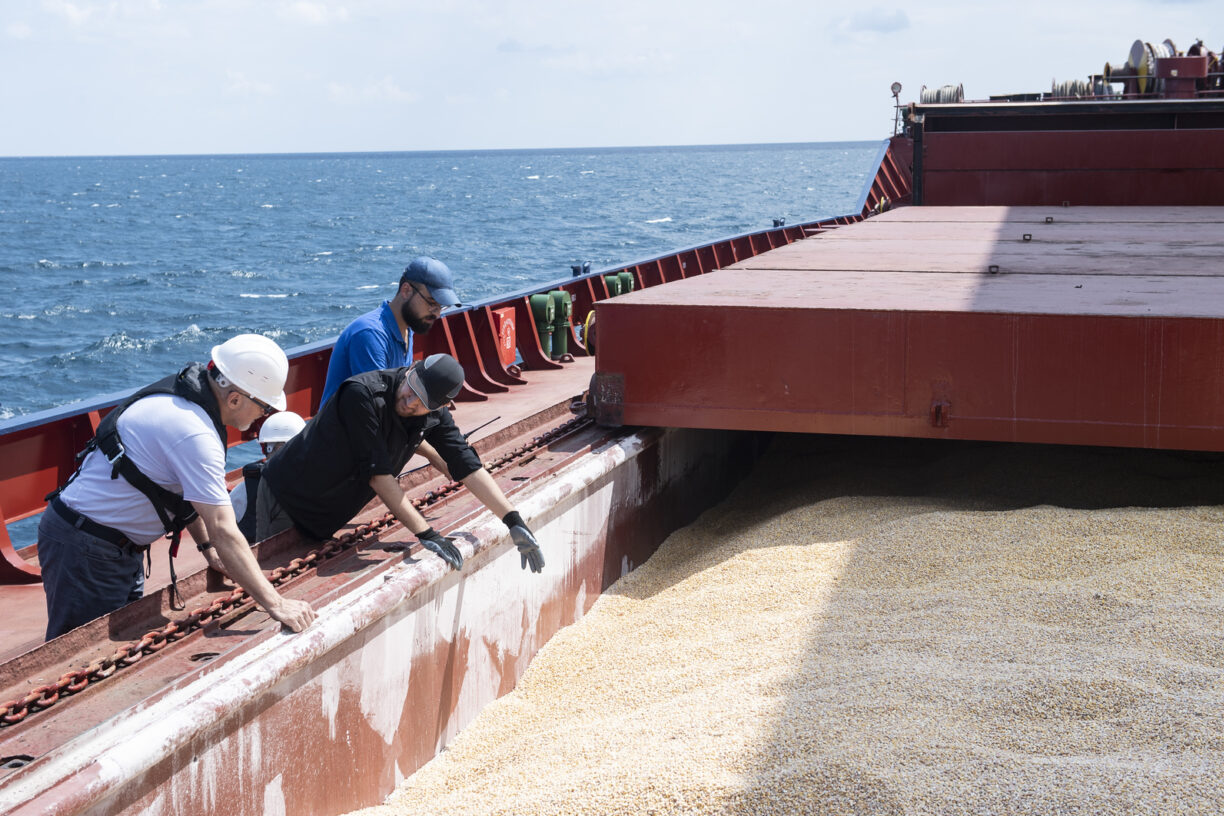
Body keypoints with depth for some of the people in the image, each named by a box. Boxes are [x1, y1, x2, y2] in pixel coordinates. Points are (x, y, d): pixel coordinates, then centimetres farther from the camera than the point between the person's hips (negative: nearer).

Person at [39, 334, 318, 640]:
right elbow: (224, 531, -30)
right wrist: (275, 604, -28)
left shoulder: (184, 393, 2)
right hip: (84, 549, -10)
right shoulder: (194, 434, -28)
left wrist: (208, 547, 9)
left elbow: (188, 492, 15)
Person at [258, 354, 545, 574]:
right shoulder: (363, 394, -30)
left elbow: (467, 465, -7)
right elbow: (377, 474, -31)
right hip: (288, 500, -6)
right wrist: (426, 534, -32)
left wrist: (513, 521, -16)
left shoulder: (434, 415, -9)